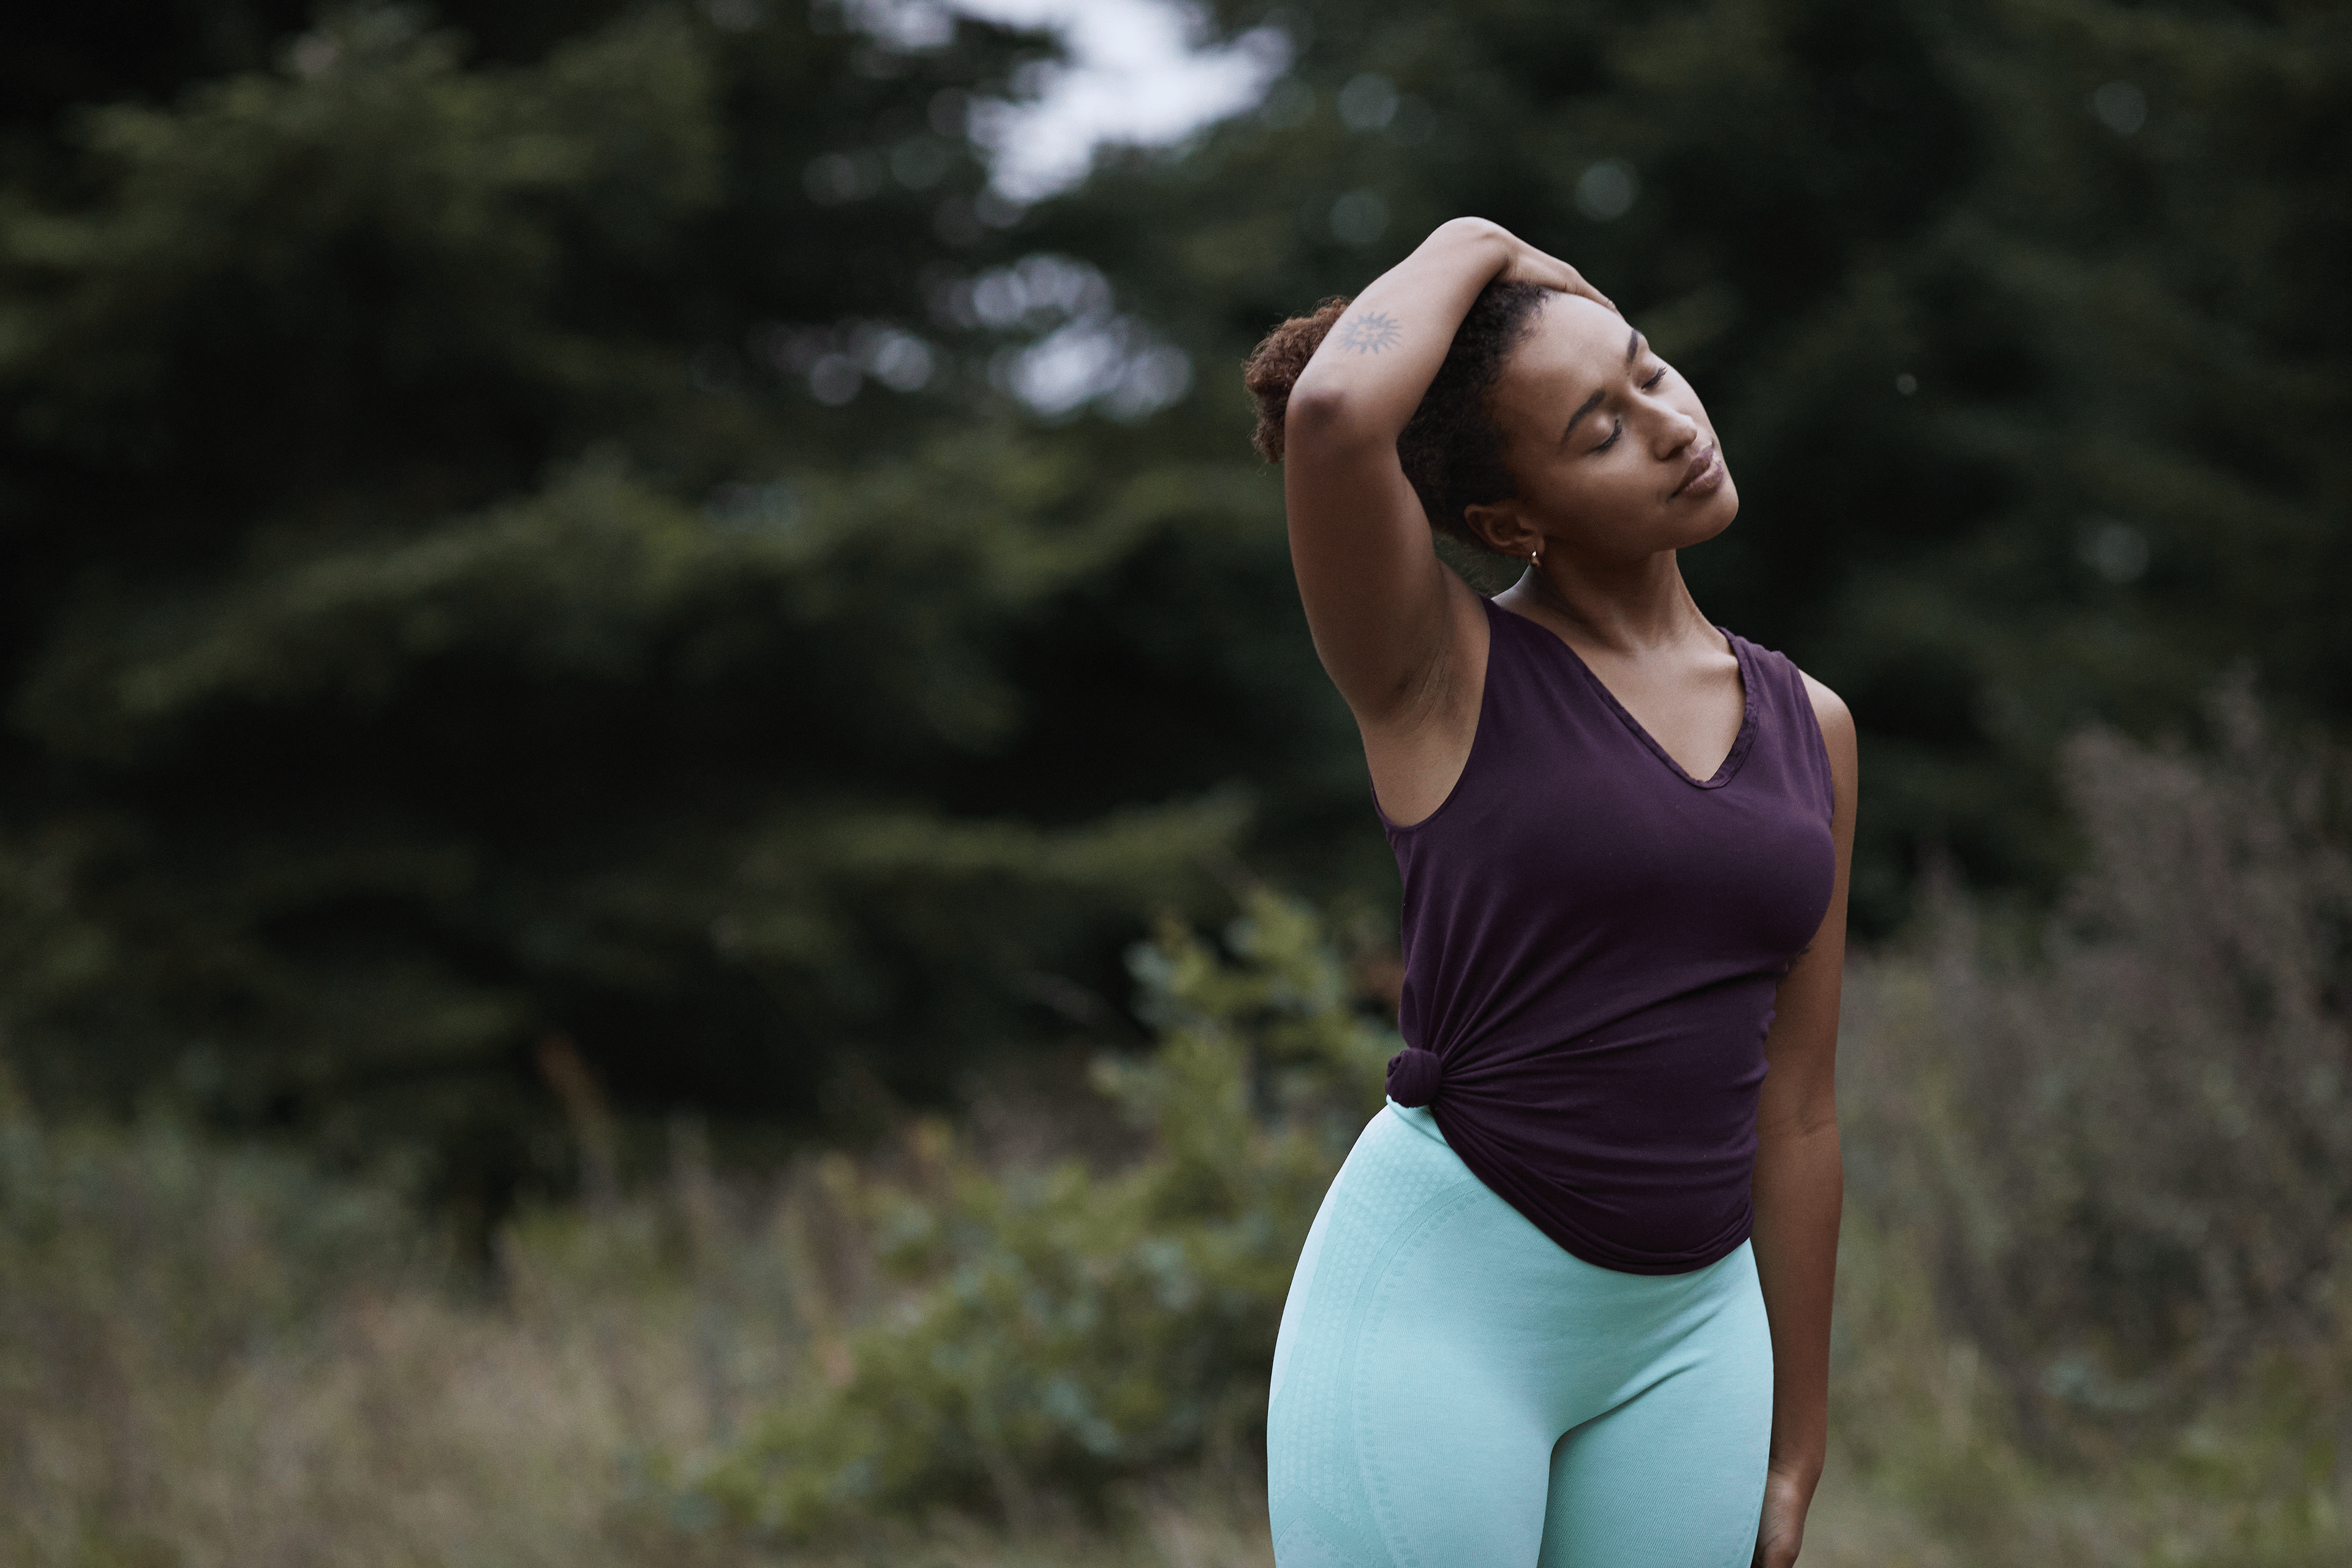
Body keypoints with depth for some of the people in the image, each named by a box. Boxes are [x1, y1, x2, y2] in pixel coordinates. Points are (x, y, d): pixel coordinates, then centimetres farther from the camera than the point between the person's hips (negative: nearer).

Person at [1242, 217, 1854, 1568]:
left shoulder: (1809, 727, 10)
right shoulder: (1440, 676, -4)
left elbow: (1796, 1111, 14)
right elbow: (1331, 411, -25)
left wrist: (1796, 1451, 16)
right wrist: (1473, 249, -6)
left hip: (1692, 1330, 5)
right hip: (1444, 1296, -5)